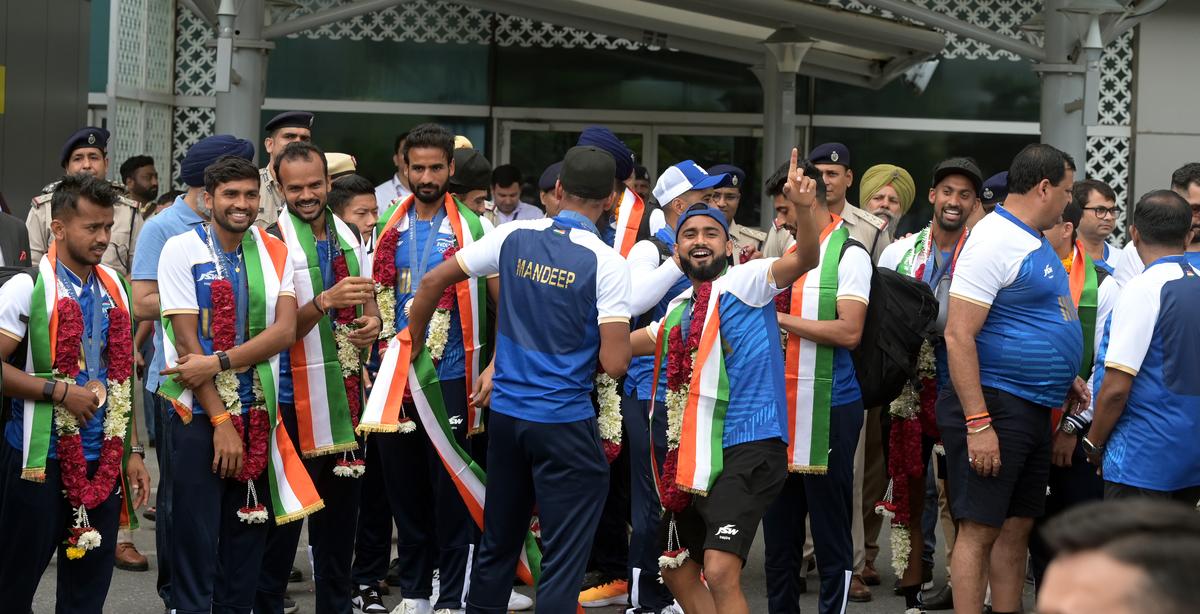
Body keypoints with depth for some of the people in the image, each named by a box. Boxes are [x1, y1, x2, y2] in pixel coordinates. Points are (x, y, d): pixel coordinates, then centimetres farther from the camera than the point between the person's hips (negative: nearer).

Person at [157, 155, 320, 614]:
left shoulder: (275, 253, 5)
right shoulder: (182, 250, -5)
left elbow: (285, 330, -6)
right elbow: (186, 339, -10)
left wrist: (216, 362, -18)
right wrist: (221, 420, -14)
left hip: (258, 416, 4)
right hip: (199, 416, -4)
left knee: (247, 538, 9)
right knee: (196, 539, -1)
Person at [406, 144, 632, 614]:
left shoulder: (514, 236, 0)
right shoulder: (606, 262, -13)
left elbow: (433, 281, 8)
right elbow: (614, 364, -17)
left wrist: (415, 342, 23)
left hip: (505, 412, 5)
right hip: (565, 423, -5)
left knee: (498, 541, 19)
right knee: (564, 556, 0)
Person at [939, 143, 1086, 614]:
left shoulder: (1034, 240, 16)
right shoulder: (994, 239, -14)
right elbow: (958, 335, -20)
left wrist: (1062, 376, 15)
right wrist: (977, 424, -25)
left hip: (1033, 410, 10)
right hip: (995, 404, -10)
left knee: (1016, 527, 12)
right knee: (979, 529, -7)